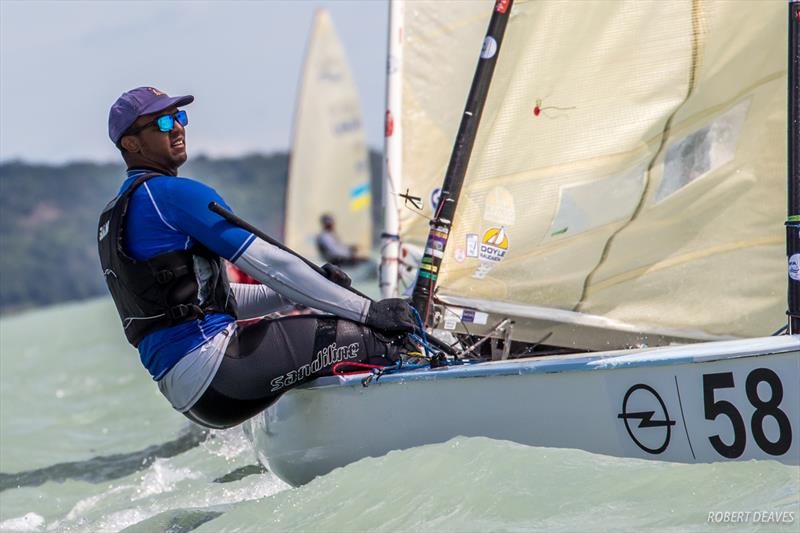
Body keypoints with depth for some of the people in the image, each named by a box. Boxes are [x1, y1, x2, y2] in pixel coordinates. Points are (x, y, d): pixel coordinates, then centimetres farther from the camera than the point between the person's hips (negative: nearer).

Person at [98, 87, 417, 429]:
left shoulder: (115, 218, 24)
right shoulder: (174, 194, -7)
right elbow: (269, 264, -11)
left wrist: (307, 290, 16)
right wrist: (369, 311, -6)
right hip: (211, 363, -10)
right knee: (372, 337, -11)